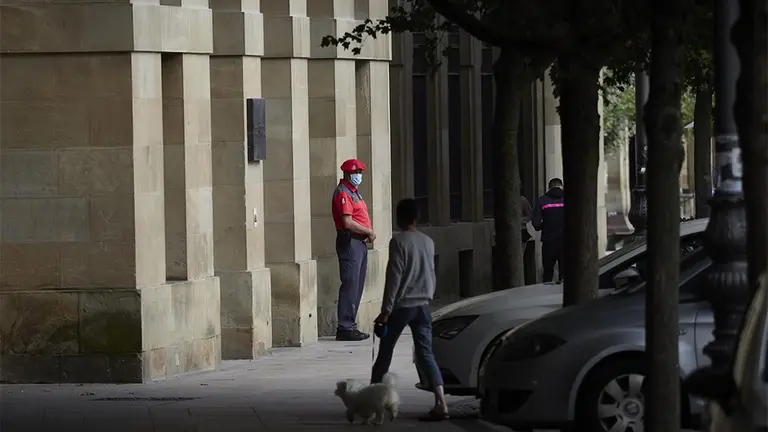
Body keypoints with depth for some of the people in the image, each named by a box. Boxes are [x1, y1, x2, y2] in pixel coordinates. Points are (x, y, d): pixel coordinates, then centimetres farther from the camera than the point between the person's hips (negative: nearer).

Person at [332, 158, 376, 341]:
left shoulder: (354, 192, 20)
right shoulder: (343, 193, -12)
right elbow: (348, 223, -20)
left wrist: (368, 234, 3)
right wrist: (369, 232, -9)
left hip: (360, 242, 10)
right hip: (349, 242, -10)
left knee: (357, 286, 11)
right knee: (350, 285, -10)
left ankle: (350, 326, 16)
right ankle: (345, 328, -10)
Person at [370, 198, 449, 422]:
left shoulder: (398, 241, -11)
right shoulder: (428, 242, 9)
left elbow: (393, 277, -15)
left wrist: (386, 310, -14)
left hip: (401, 305, -5)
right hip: (422, 305, 5)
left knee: (385, 353, 9)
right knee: (425, 355, -1)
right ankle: (441, 403, -16)